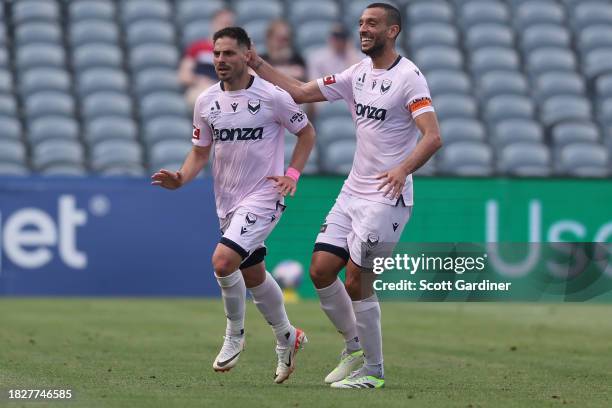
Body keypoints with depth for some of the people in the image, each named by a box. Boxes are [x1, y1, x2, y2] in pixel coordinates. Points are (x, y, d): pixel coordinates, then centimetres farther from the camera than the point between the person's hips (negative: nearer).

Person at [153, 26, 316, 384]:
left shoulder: (272, 96, -12)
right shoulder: (206, 102, 3)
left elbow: (307, 132, 2)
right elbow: (200, 152, 10)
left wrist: (292, 173, -10)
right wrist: (180, 179, -9)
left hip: (263, 197, -6)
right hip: (227, 203, 6)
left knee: (223, 260, -23)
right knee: (254, 276, 17)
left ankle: (235, 335, -1)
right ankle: (287, 338, 39)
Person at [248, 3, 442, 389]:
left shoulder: (408, 77, -13)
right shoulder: (357, 74, 10)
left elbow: (433, 136, -22)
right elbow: (300, 92, 15)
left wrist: (404, 168, -38)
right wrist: (257, 63, 9)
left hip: (387, 195, -7)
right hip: (353, 192, 7)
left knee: (357, 282, -7)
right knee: (321, 270, 2)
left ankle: (373, 370, 8)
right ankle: (355, 346, 22)